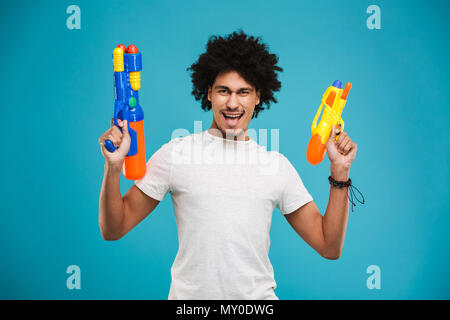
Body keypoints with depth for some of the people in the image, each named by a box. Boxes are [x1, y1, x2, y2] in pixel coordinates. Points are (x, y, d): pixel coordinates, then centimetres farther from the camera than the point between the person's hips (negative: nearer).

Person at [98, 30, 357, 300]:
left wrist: (339, 172, -6)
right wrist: (113, 166, -16)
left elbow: (329, 248, 2)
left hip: (257, 295, 1)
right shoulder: (175, 153, -3)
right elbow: (113, 230, -1)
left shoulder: (278, 165, 2)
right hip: (189, 295, -1)